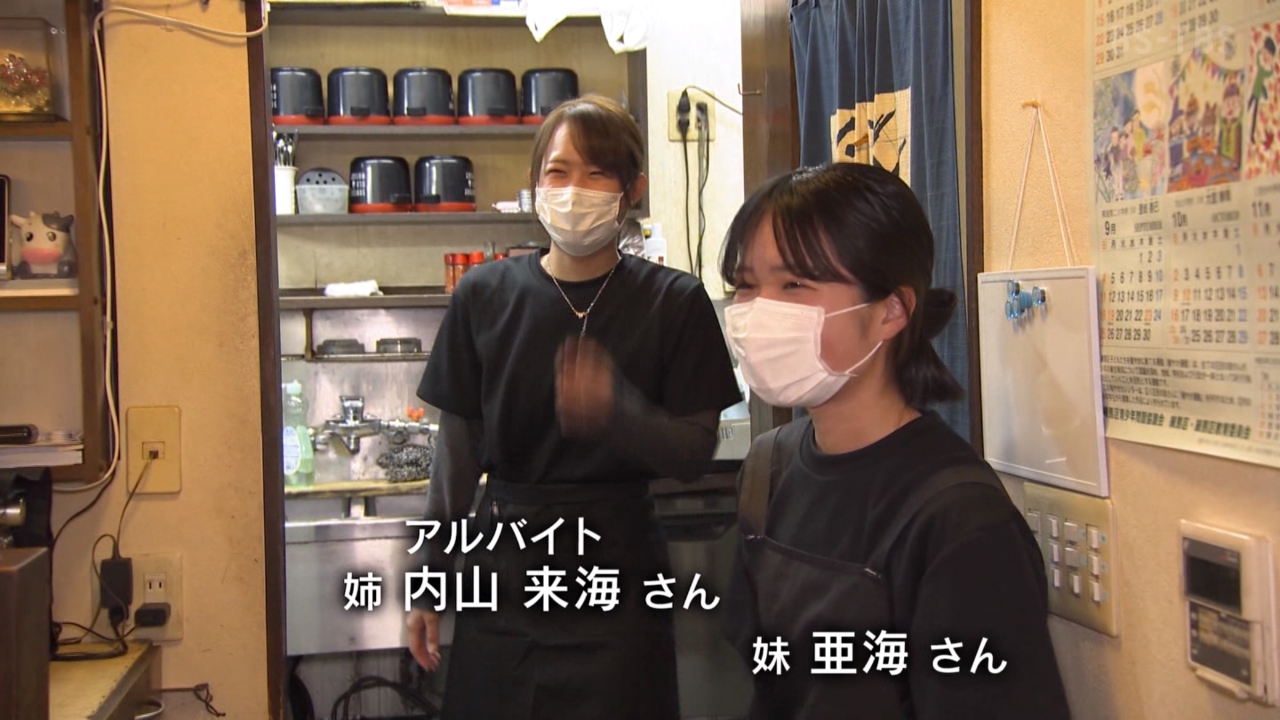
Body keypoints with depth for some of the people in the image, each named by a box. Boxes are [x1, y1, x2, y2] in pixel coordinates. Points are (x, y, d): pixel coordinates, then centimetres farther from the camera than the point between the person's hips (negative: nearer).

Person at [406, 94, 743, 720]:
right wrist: (430, 581, 6)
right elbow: (458, 446, 4)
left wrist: (614, 408, -26)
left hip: (617, 577, -1)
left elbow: (694, 455, -6)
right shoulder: (484, 295, -2)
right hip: (503, 573, 2)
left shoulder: (674, 302, -6)